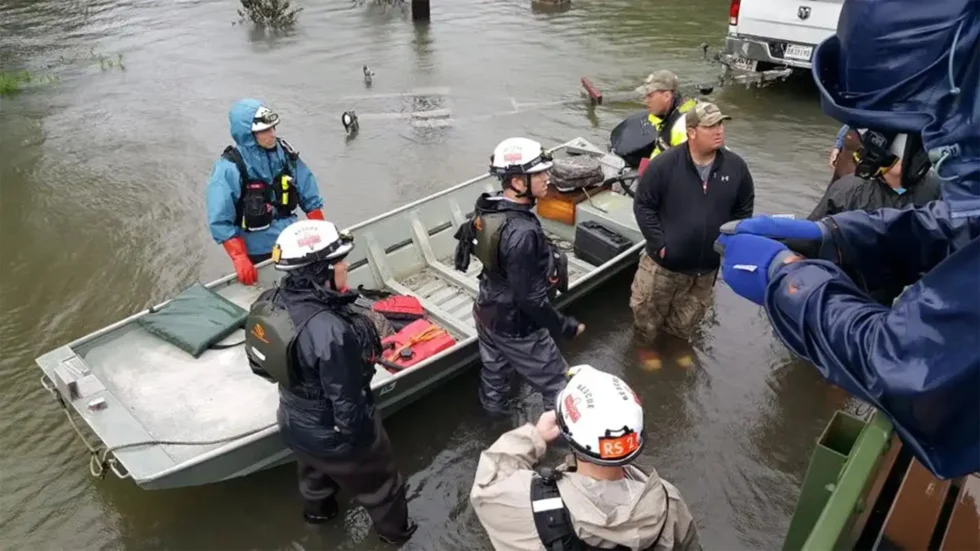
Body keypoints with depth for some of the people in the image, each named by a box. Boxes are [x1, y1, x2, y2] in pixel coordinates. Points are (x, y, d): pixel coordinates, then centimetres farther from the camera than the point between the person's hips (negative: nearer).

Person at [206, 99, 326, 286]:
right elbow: (220, 222, -20)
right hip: (258, 253, -5)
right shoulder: (230, 167, -20)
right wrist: (240, 259, -25)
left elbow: (309, 196, 2)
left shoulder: (284, 153, -6)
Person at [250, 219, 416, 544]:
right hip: (334, 435, -7)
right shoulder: (330, 331, -42)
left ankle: (318, 511, 69)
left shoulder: (277, 300, -16)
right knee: (379, 485, 24)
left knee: (314, 471, 39)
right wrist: (362, 440, -13)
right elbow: (347, 402, -31)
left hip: (294, 422, 7)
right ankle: (395, 532, 52)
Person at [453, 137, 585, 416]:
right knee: (557, 387, 10)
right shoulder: (522, 233, -35)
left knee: (494, 373, 29)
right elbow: (530, 298, -31)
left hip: (487, 312, 9)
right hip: (516, 325, -9)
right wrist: (567, 326, -18)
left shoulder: (488, 209, -8)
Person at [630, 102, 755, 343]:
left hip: (706, 268, 3)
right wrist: (659, 243, -15)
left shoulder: (736, 167, -6)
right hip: (663, 263, -3)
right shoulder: (664, 164, -17)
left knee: (684, 324, 23)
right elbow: (643, 205, -10)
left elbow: (744, 210, 6)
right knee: (647, 316, 15)